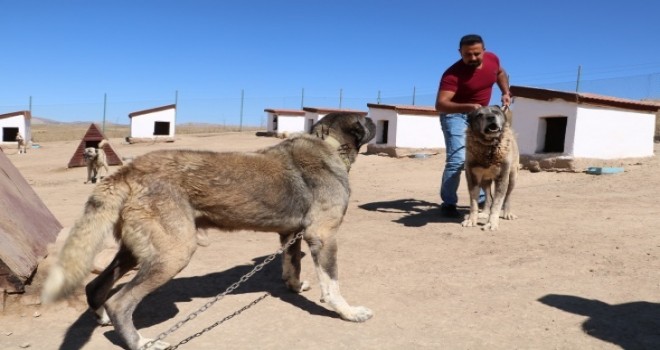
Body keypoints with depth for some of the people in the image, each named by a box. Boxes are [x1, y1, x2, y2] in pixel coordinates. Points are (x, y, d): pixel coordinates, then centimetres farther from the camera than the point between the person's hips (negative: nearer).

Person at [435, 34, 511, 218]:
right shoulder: (453, 74, -29)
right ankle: (448, 203, -7)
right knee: (458, 159, -19)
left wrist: (505, 92, 1)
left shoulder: (492, 59, -9)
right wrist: (468, 107, -53)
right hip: (456, 115, -7)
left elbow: (500, 73, 15)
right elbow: (440, 104, -40)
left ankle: (482, 199, 28)